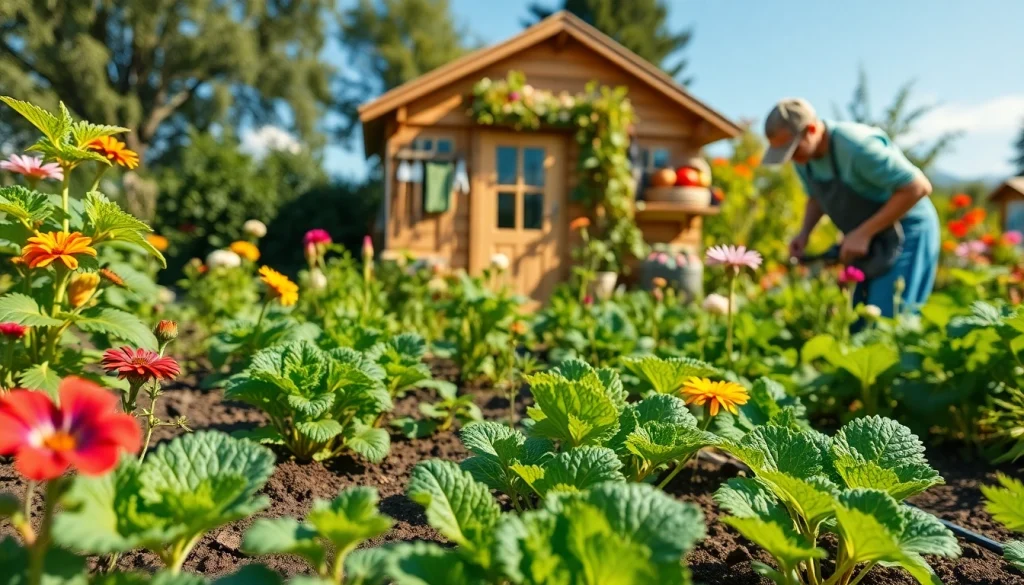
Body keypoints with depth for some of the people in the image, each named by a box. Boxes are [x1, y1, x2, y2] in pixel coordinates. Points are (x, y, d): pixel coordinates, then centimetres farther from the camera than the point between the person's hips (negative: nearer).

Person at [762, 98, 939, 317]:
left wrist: (863, 233, -26)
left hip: (907, 233, -7)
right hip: (869, 240, 8)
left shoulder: (856, 146, -29)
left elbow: (919, 187, -26)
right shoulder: (804, 154, -4)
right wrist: (804, 233, -5)